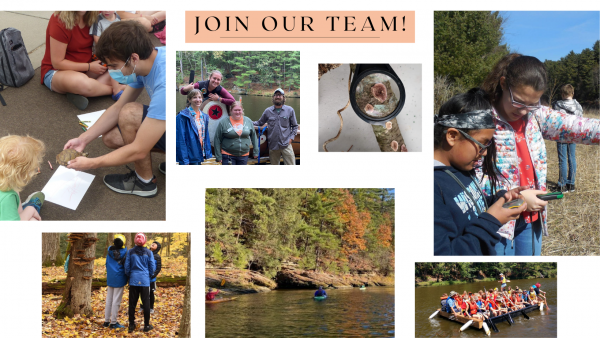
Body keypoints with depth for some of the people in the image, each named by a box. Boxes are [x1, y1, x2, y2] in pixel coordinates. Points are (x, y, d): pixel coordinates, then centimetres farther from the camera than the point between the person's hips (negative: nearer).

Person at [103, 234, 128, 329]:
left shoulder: (109, 252, 1)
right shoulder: (124, 253, -12)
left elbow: (107, 264, 11)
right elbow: (126, 267, -10)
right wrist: (127, 277, 6)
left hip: (110, 279, 5)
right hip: (119, 279, -5)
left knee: (109, 300, 13)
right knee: (116, 301, -1)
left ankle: (106, 321, 16)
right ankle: (113, 322, 2)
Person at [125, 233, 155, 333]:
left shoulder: (130, 252, -2)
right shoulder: (148, 253, -2)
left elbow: (127, 266, 2)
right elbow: (152, 267, 3)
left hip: (133, 280, 1)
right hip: (145, 280, -1)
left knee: (132, 303, 7)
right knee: (146, 302, 6)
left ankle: (131, 325, 12)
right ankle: (146, 325, 10)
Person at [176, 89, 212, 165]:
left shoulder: (204, 116, 13)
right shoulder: (182, 116, -10)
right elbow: (180, 139, -14)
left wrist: (208, 154, 10)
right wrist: (184, 161, -19)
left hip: (201, 156, 7)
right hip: (190, 158, -7)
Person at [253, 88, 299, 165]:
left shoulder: (290, 110, 5)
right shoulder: (268, 111, 7)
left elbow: (295, 126, 11)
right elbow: (259, 123, 14)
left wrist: (291, 138, -2)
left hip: (286, 145, -2)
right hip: (273, 146, 2)